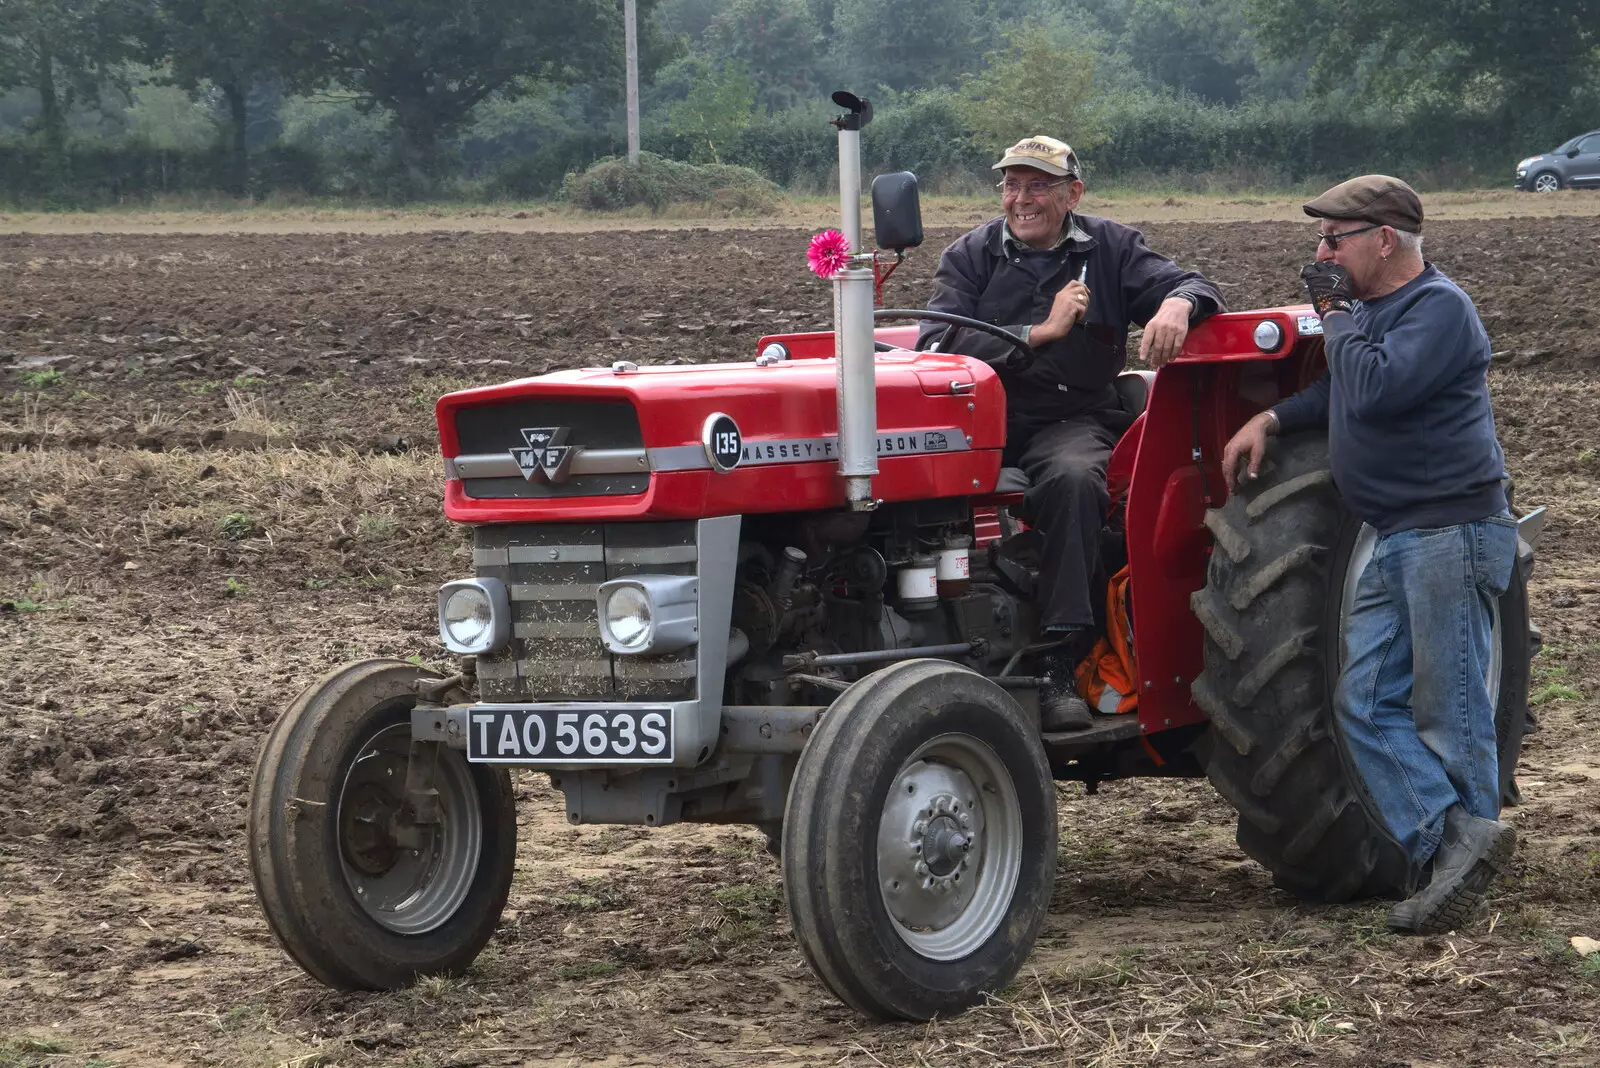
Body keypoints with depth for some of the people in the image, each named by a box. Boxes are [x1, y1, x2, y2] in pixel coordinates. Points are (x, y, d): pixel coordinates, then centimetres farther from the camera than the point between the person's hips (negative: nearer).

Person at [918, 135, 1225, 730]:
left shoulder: (1109, 249, 14)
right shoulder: (969, 257, 12)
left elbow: (1193, 287, 4)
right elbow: (938, 342, -3)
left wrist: (1176, 305, -22)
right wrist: (1040, 333, -11)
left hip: (1073, 420, -1)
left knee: (1072, 478, -37)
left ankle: (1058, 664, -37)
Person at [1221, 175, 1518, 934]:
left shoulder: (1438, 308, -11)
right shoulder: (1369, 309, 18)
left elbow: (1376, 390, -24)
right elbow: (1339, 395, 30)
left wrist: (1338, 316, -10)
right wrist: (1269, 421, 14)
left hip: (1452, 529, -10)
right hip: (1397, 540, 10)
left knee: (1447, 710, -5)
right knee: (1367, 704, 0)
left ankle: (1464, 833, 0)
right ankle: (1454, 839, -7)